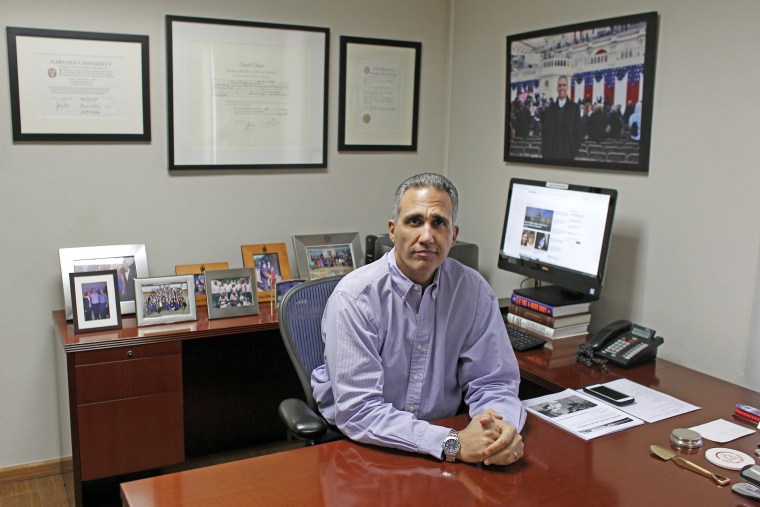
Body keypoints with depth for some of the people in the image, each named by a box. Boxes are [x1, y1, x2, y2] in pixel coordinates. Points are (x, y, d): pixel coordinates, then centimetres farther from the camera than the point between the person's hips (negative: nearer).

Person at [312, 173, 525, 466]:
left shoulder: (473, 290, -3)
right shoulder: (354, 298, -16)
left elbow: (493, 381, 1)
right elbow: (357, 411, -22)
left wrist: (505, 430, -21)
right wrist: (452, 443, -29)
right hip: (360, 446, -2)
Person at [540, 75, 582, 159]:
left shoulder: (574, 107, 3)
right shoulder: (550, 108, 9)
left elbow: (578, 131, 2)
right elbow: (544, 131, 10)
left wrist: (574, 151, -8)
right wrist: (544, 151, 1)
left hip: (567, 153, -2)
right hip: (550, 153, 2)